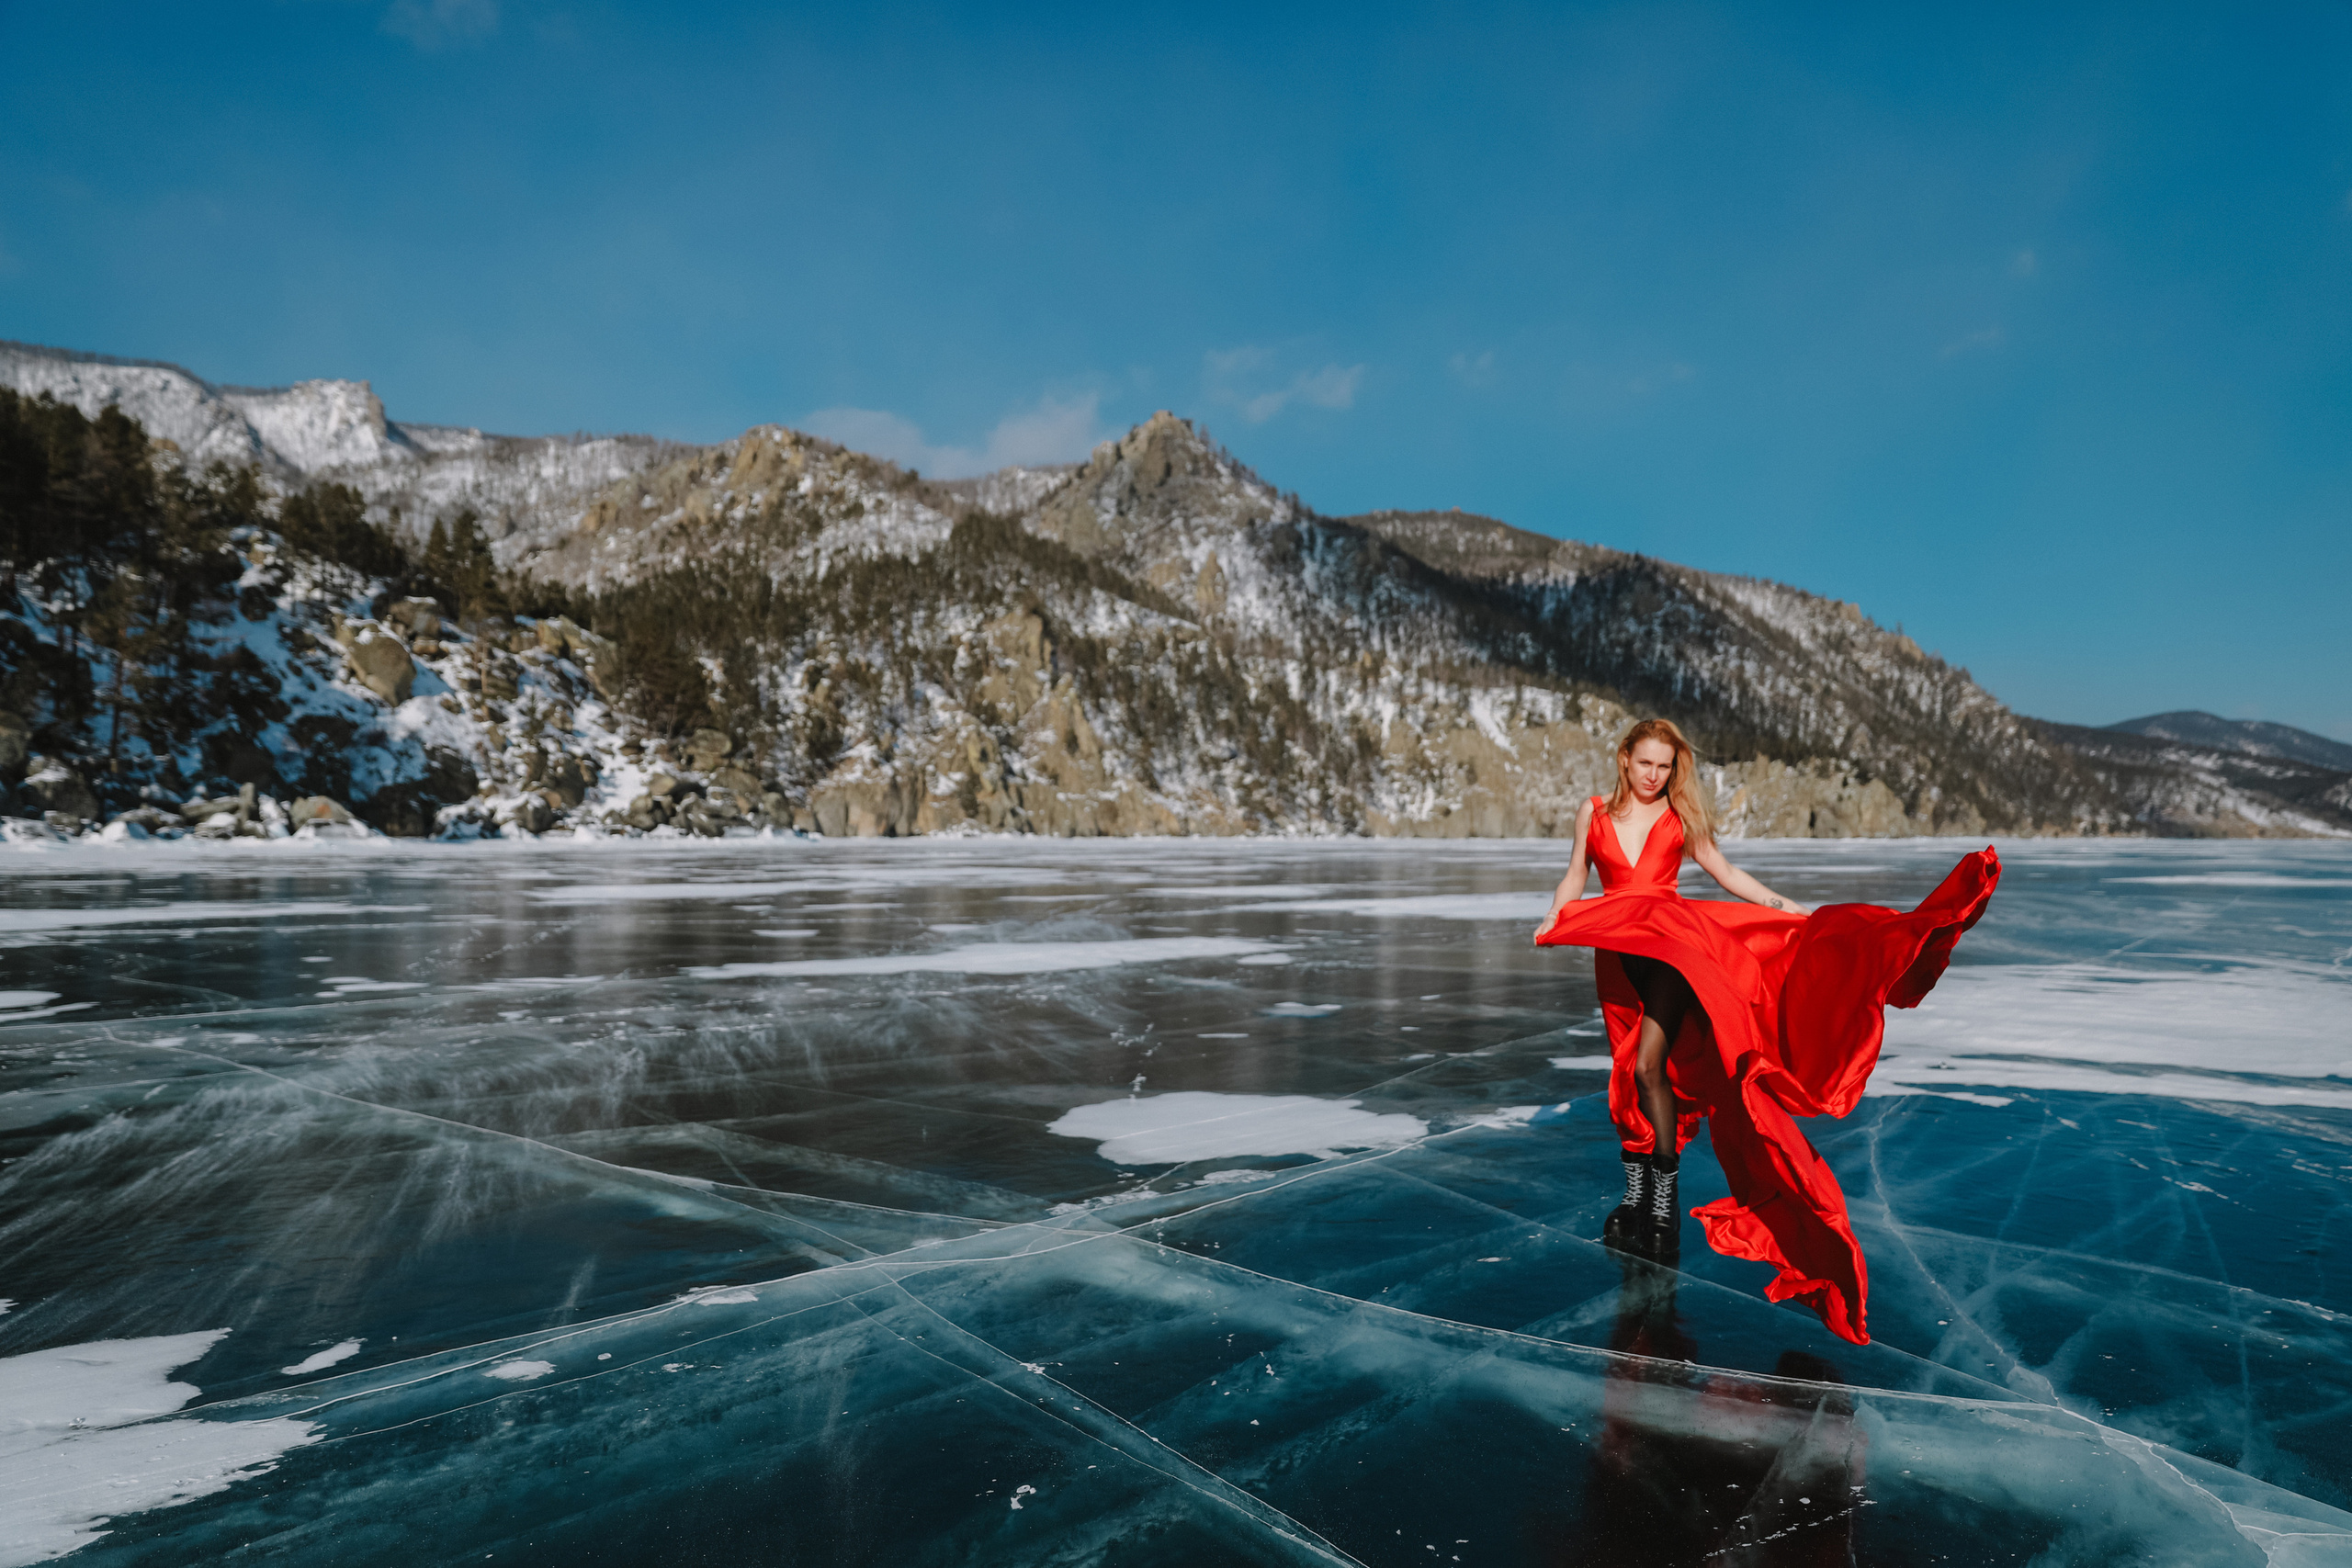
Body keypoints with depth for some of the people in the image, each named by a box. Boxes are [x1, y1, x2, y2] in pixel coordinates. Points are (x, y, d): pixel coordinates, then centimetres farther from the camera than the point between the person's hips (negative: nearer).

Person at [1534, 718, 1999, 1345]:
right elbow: (1575, 879, 15)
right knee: (1628, 1073, 8)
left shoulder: (1681, 818, 8)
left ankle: (1665, 1204, -6)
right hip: (1618, 954, 3)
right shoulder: (1594, 813, 10)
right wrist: (1553, 920, -3)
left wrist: (1789, 908, 6)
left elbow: (1728, 875, 13)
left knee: (1649, 1065, -17)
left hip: (1673, 945, -2)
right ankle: (1635, 1198, 21)